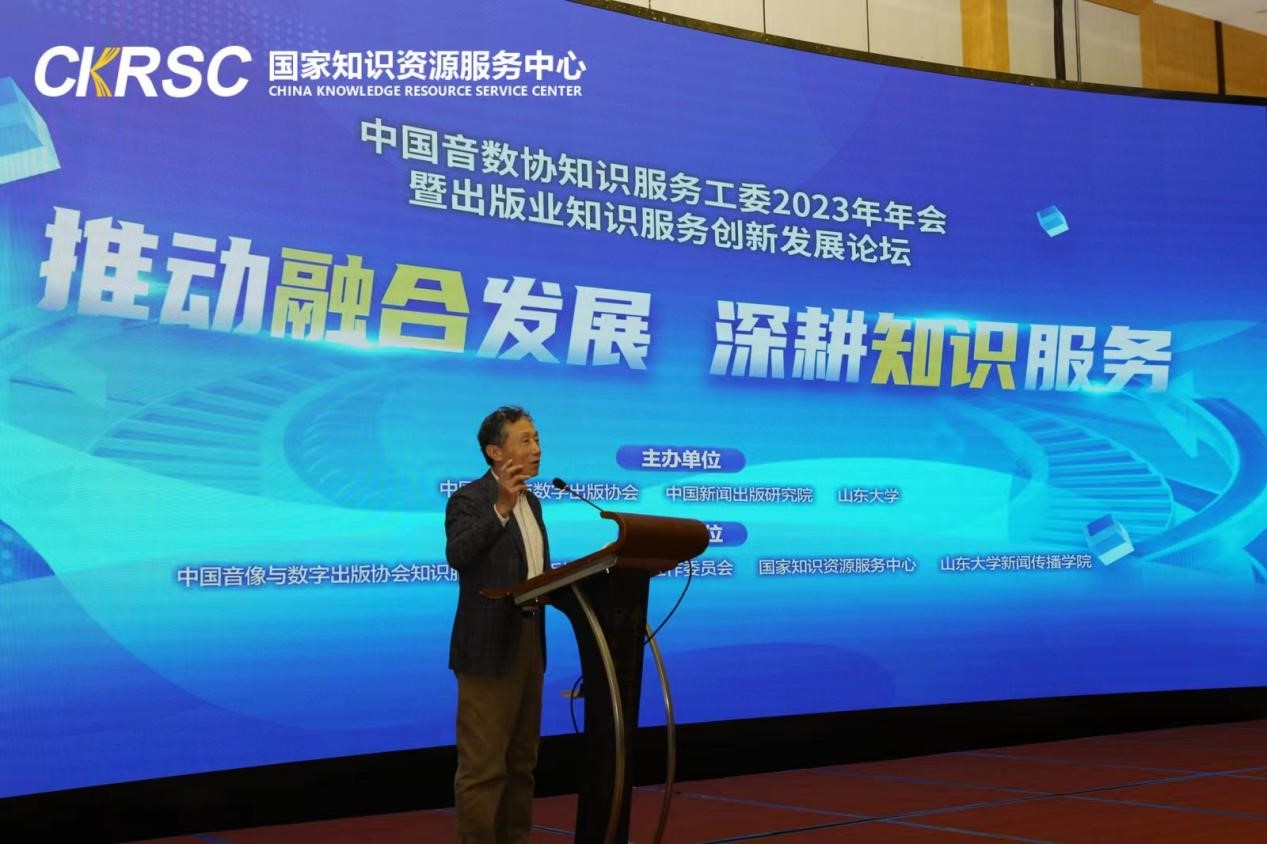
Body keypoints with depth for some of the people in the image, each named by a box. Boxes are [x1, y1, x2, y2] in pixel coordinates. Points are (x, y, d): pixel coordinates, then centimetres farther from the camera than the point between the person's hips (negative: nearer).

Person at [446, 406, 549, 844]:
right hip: (489, 646, -8)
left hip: (529, 639, 8)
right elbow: (458, 556, -28)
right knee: (483, 763, -5)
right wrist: (500, 507, -34)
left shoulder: (531, 501, 14)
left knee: (521, 760, 14)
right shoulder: (469, 498, -10)